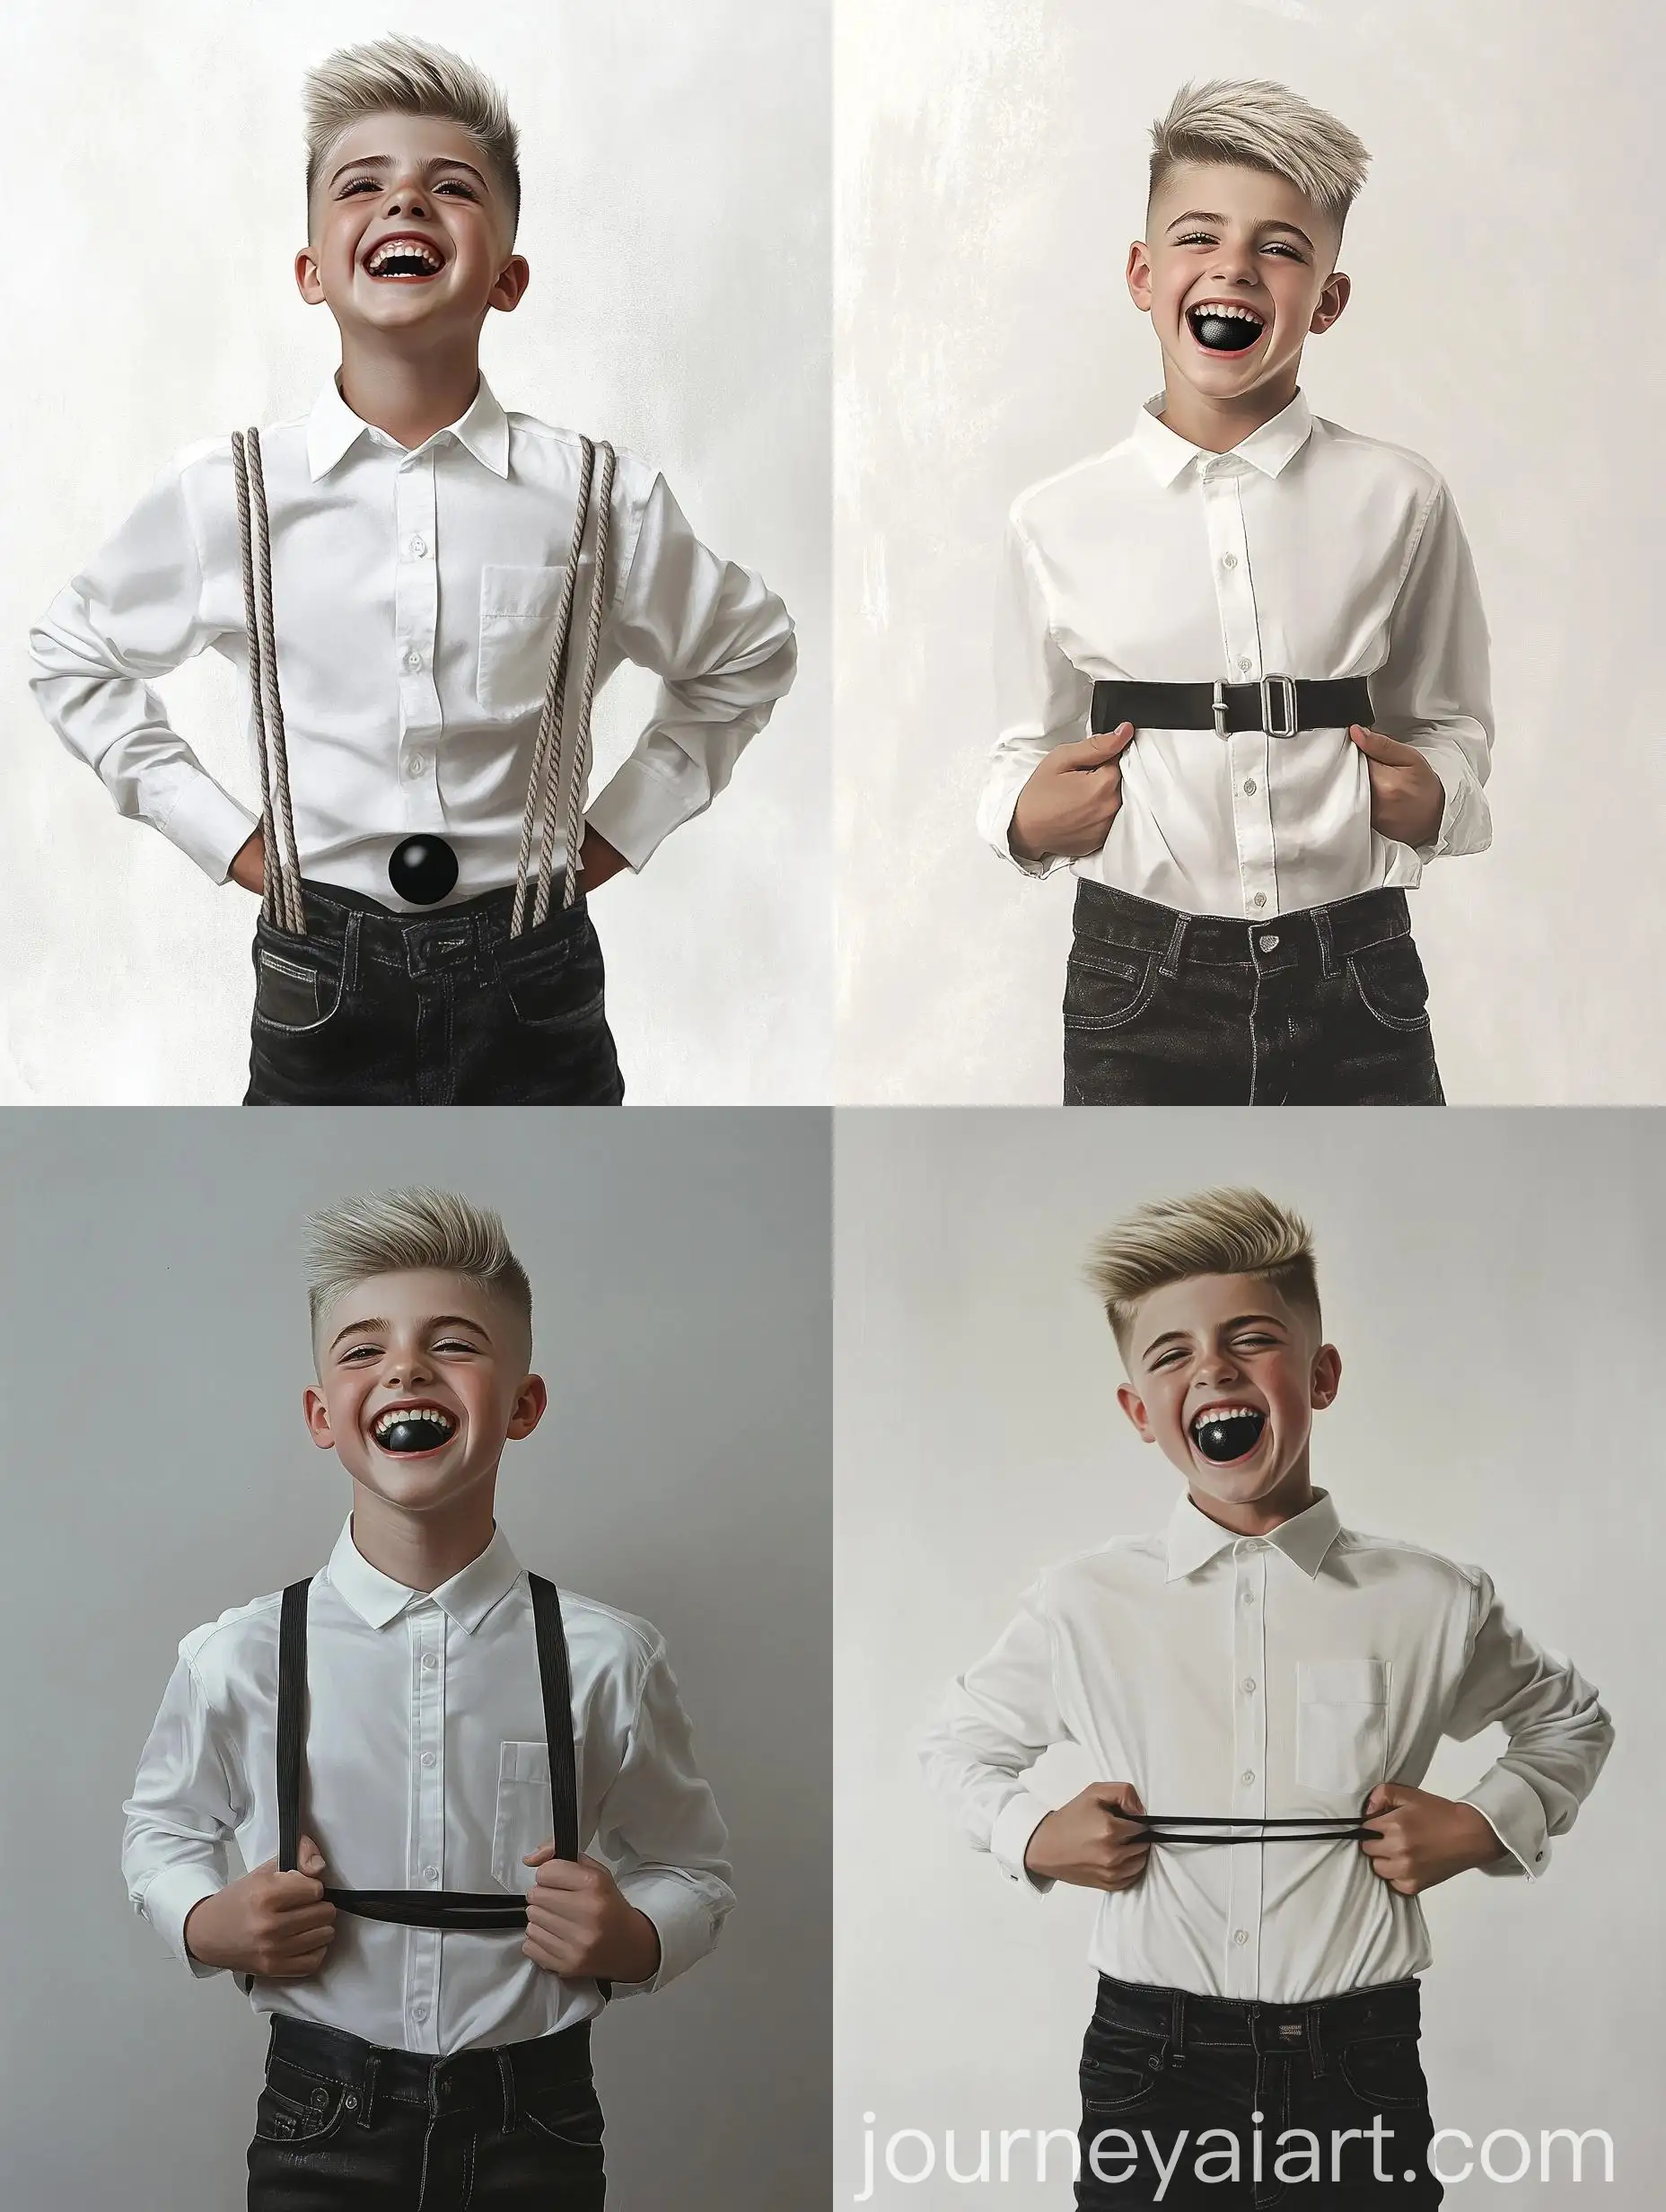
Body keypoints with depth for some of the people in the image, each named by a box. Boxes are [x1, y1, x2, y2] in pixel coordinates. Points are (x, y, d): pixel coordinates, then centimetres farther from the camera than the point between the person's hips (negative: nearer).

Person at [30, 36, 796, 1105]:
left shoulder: (601, 497, -5)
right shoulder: (224, 495, -4)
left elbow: (750, 652, 14)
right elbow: (75, 660, 13)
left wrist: (627, 823, 6)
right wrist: (217, 831, 4)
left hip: (536, 997, 0)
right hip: (322, 999, 0)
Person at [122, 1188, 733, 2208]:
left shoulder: (605, 1659, -7)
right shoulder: (241, 1658, -6)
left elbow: (692, 1870, 6)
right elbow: (163, 1827, 13)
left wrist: (634, 1942, -13)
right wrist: (205, 1925, -6)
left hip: (535, 2130, 0)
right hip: (321, 2124, 0)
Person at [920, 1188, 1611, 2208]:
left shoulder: (1433, 1604, -1)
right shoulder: (1081, 1605, -1)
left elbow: (1572, 1721, 19)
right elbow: (963, 1743, 17)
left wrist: (1485, 1829, 2)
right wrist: (1032, 1838, -2)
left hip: (1361, 2076, 0)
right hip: (1150, 2071, 0)